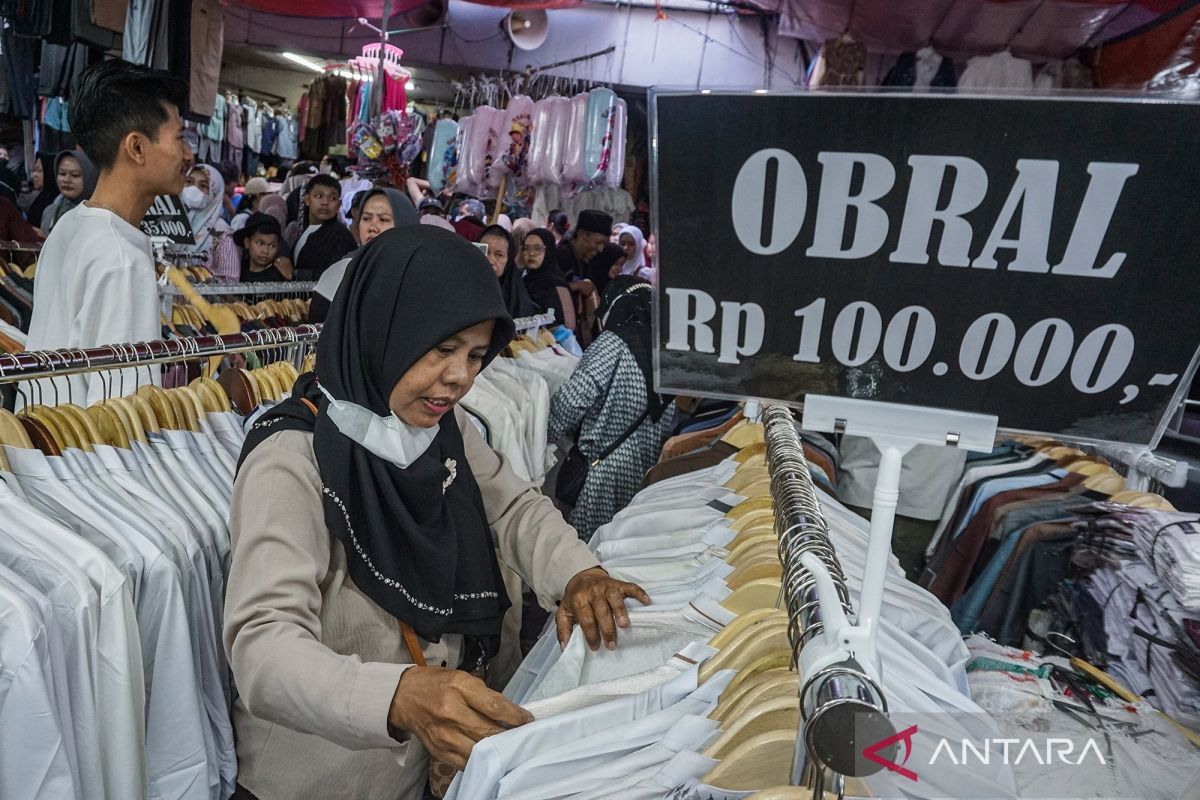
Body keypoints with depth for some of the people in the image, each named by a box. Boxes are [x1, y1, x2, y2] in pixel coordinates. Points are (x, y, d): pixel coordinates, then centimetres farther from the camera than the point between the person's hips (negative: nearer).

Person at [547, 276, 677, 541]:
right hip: (647, 469, 7)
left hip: (603, 468, -6)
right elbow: (669, 423, 10)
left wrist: (546, 436, -4)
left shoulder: (613, 342, -11)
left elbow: (573, 399, -19)